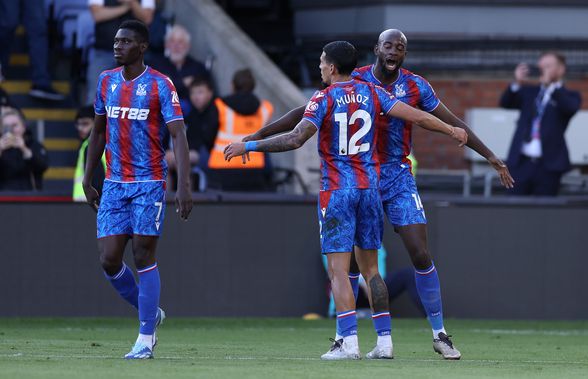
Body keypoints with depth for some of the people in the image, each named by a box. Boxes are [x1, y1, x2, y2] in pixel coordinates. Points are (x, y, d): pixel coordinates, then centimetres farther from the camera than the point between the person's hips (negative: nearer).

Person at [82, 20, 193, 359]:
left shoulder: (160, 85, -8)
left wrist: (184, 186, -22)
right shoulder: (107, 81, 9)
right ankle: (150, 313, 22)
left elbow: (179, 136, -12)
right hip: (114, 184, 5)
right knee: (109, 260, -1)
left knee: (144, 256, -5)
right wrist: (87, 180, 18)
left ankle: (146, 338, 2)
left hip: (149, 184, -5)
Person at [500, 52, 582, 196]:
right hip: (522, 162, 3)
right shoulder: (529, 92, 17)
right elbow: (505, 103, 4)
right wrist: (517, 84, -14)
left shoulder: (569, 96, 7)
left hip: (548, 165, -3)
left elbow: (571, 108, -15)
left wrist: (551, 85, -21)